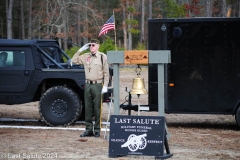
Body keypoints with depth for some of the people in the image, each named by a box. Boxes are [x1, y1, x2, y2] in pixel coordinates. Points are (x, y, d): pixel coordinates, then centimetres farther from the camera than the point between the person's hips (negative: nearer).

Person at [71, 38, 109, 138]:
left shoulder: (102, 57, -3)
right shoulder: (85, 56, 11)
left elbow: (106, 73, -4)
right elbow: (74, 60, 9)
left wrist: (105, 86, -10)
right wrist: (80, 50, 3)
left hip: (97, 85, -5)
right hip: (88, 85, 5)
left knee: (97, 109, 0)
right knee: (88, 108, 8)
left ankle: (97, 130, 6)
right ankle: (89, 130, 14)